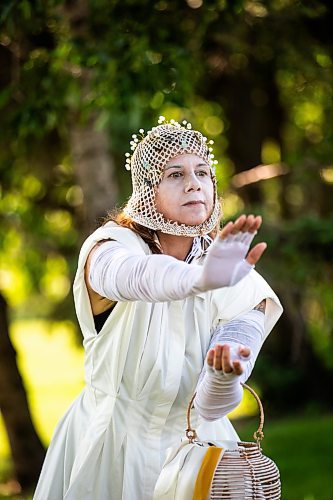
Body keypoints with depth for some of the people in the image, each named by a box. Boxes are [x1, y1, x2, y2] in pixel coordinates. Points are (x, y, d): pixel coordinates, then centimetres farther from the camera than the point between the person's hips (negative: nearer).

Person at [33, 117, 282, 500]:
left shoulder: (240, 288, -9)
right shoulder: (109, 246, -15)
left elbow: (209, 408, -15)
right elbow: (138, 276, -41)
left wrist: (224, 374, -38)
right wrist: (200, 278, -62)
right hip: (110, 449, -2)